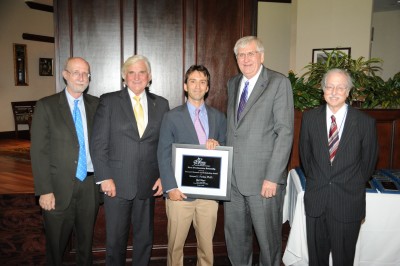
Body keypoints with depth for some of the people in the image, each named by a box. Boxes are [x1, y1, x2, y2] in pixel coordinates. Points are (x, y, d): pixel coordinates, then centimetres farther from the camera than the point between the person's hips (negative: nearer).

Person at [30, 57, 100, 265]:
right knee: (55, 246, 14)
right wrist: (44, 191, -12)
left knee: (86, 243, 18)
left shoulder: (96, 105, 5)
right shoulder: (46, 106, -4)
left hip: (90, 186, 3)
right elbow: (38, 151, -8)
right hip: (59, 189, -2)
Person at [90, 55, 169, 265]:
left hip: (148, 183, 2)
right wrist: (104, 178, -9)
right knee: (115, 238, 11)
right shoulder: (109, 101, 0)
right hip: (117, 183, -2)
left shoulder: (161, 104, 6)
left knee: (145, 237, 15)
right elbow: (98, 143, -4)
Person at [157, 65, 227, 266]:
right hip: (180, 191, -2)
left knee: (206, 244, 12)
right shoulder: (172, 117, 1)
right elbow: (164, 155, -3)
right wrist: (170, 187, -11)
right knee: (175, 244, 10)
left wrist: (218, 144, -9)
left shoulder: (218, 117, 9)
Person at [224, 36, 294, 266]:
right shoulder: (232, 84, 13)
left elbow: (285, 132, -12)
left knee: (268, 235, 10)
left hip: (263, 177, -5)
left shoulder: (279, 83, -6)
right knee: (235, 234, 16)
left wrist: (272, 177, -16)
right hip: (233, 177, 6)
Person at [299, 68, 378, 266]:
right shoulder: (309, 118, -1)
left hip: (349, 203, -1)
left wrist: (354, 186, 11)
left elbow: (369, 160, 4)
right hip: (316, 200, 2)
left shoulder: (365, 122, -8)